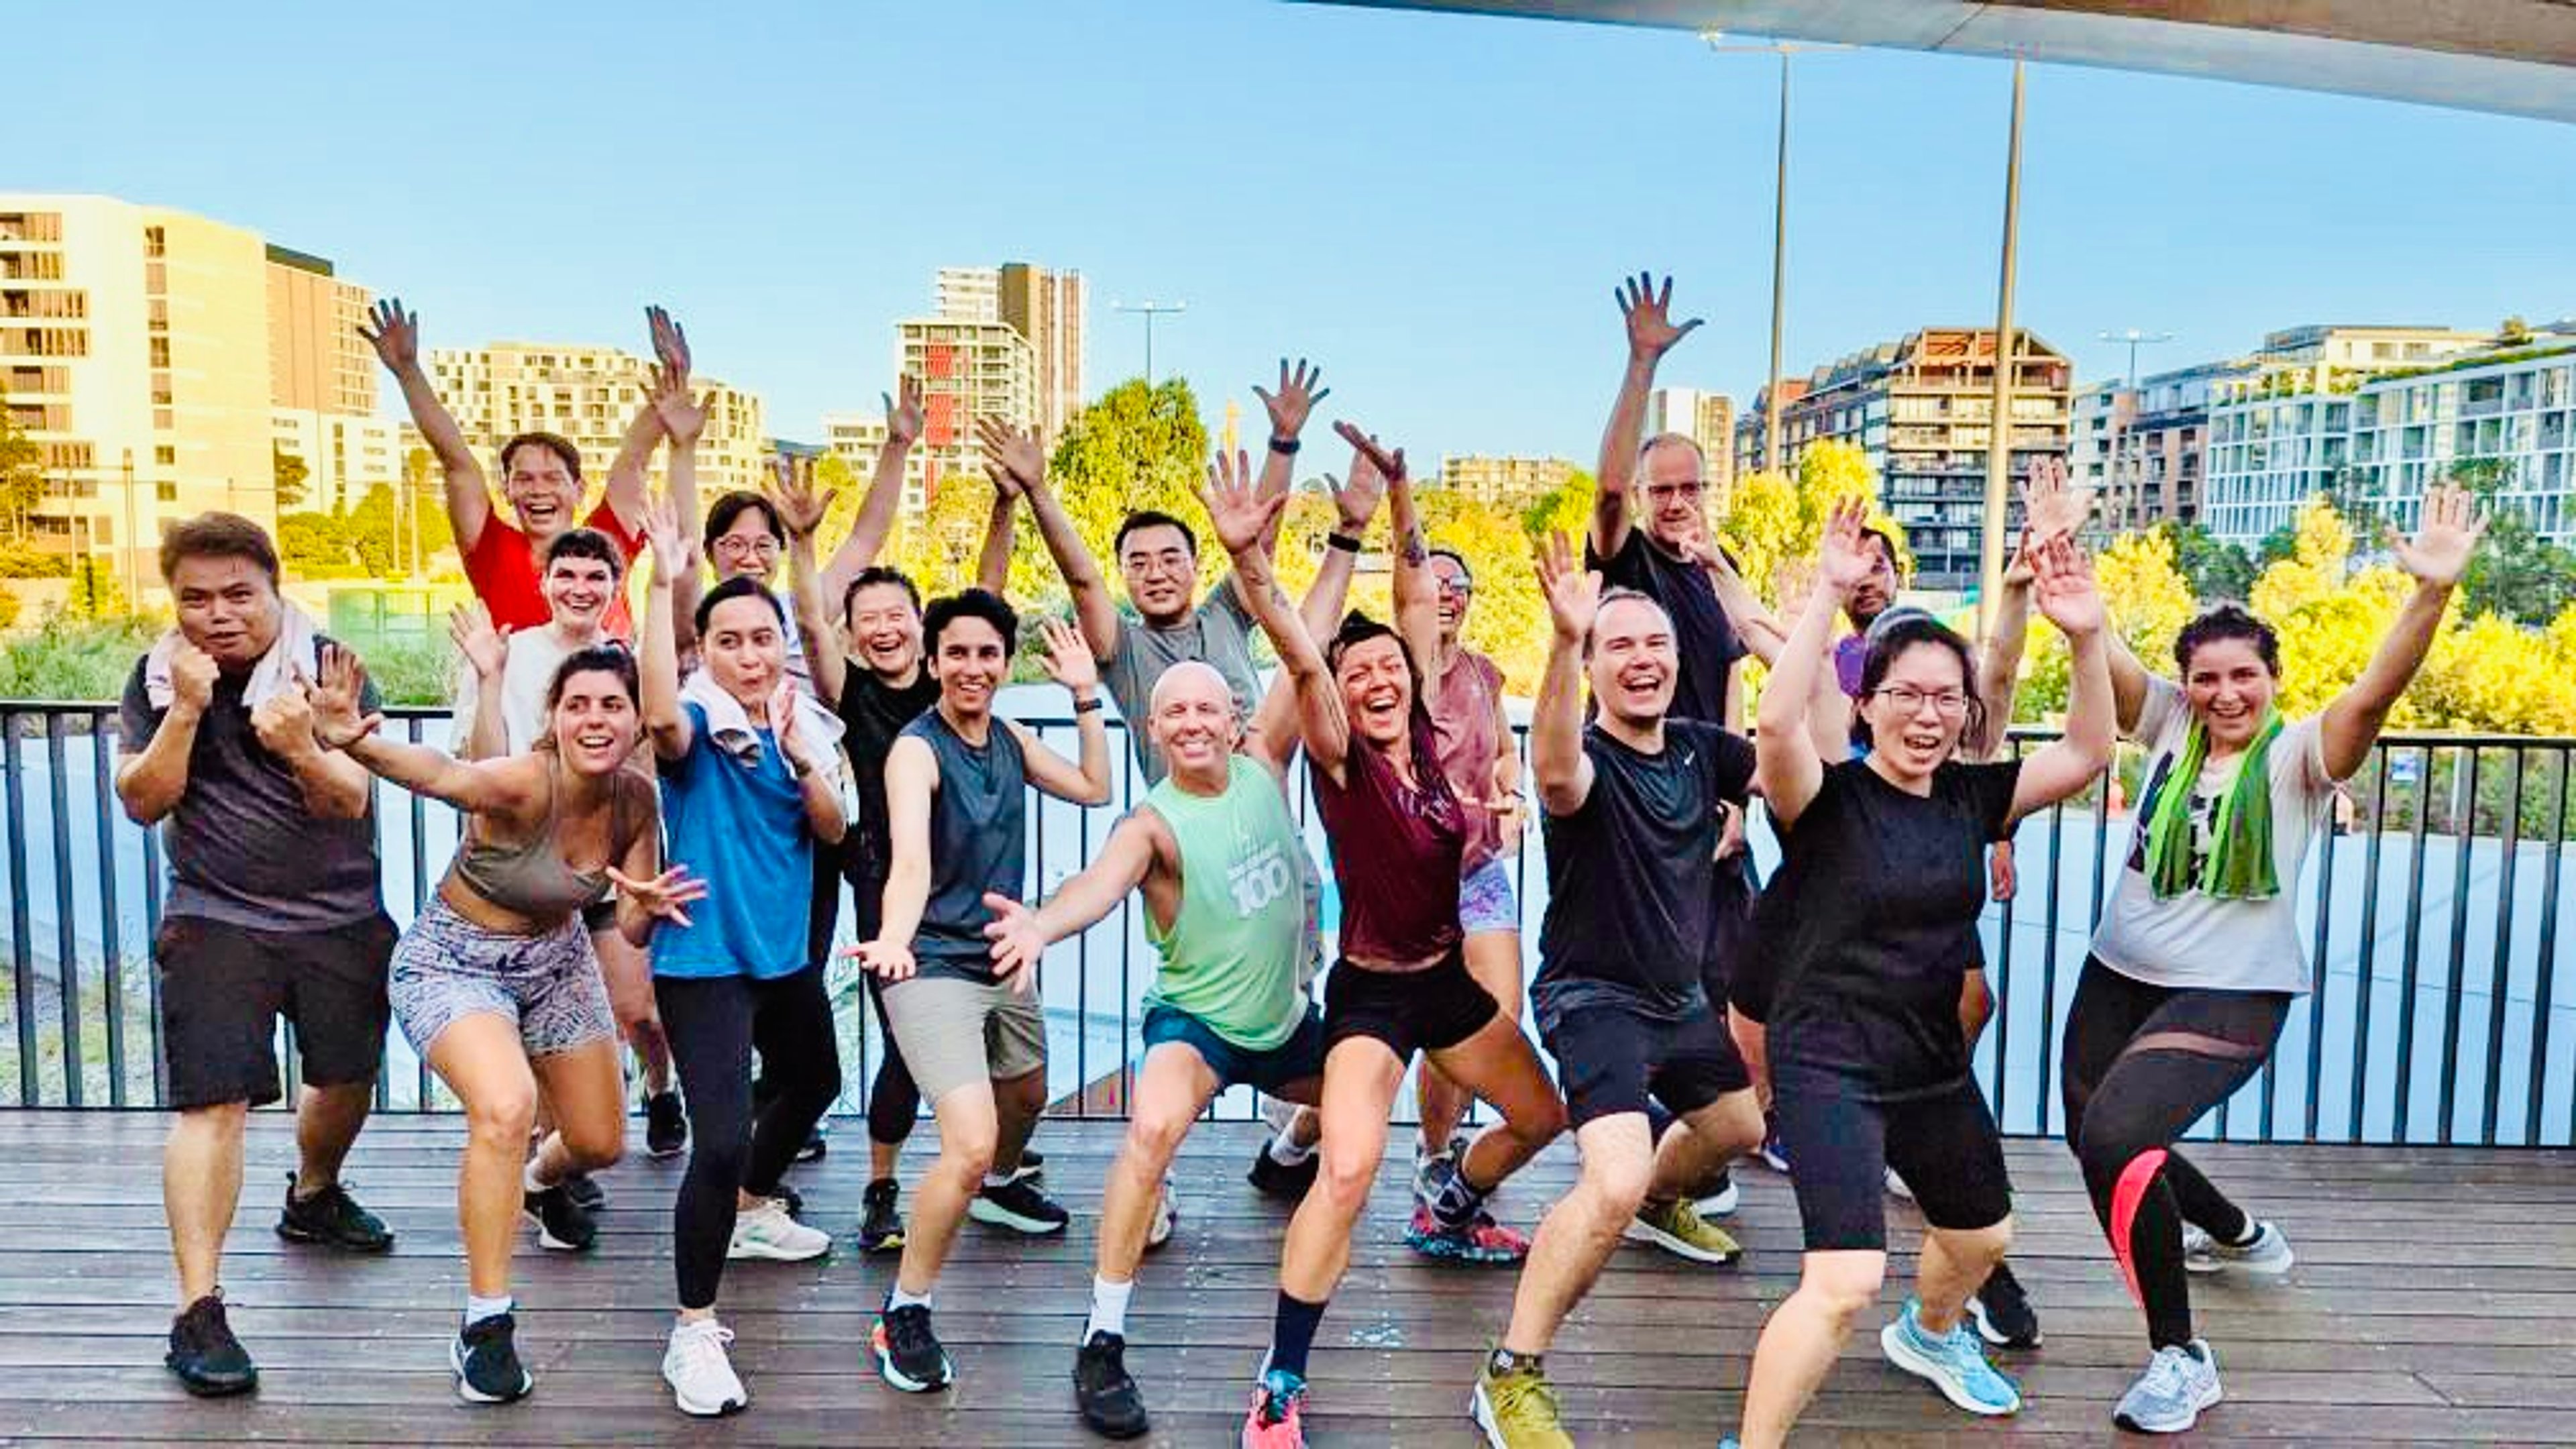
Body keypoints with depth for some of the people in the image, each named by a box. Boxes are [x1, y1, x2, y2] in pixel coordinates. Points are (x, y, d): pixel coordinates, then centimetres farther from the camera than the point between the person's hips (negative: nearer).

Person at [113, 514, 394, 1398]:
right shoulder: (157, 679, -1)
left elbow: (353, 804, -15)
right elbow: (143, 802, -8)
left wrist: (303, 749, -36)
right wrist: (187, 709, -22)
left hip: (341, 918, 1)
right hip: (216, 920, -1)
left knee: (348, 1077, 16)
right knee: (213, 1103, -11)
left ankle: (313, 1196, 46)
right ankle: (198, 1311, -8)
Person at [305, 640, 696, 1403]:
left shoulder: (635, 799, -12)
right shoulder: (525, 783, -30)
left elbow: (633, 929, -7)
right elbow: (442, 774, -53)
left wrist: (650, 908, -31)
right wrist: (351, 742, -73)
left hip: (556, 958, 6)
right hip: (454, 962, -6)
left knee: (601, 1143, 14)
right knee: (506, 1108, -33)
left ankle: (543, 1181, 54)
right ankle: (485, 1324, -16)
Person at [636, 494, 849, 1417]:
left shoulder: (806, 724, 2)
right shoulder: (698, 725, -16)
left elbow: (833, 832, -4)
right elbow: (658, 715, -41)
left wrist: (801, 755, -22)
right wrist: (662, 583, -43)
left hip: (784, 949, 8)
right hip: (704, 958, -8)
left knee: (814, 1081, 29)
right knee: (720, 1140, -18)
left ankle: (752, 1212, 56)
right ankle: (693, 1334, -3)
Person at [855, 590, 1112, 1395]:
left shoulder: (1011, 739, 3)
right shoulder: (917, 748, -20)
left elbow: (1094, 788, 8)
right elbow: (910, 860, -36)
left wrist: (1086, 695, -1)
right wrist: (894, 937, -55)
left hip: (1006, 958, 8)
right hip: (934, 966, -8)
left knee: (1027, 1096, 29)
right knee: (970, 1143, -22)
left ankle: (1001, 1183, 64)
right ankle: (904, 1313, -3)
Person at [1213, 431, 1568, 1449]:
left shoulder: (1423, 736, -4)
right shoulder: (1343, 759, -17)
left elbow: (1418, 605, -5)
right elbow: (1300, 660, -35)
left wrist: (1400, 495, -13)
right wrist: (1247, 560, -50)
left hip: (1447, 978, 7)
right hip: (1371, 992, -7)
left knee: (1541, 1114, 22)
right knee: (1349, 1168, -26)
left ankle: (1447, 1213, 53)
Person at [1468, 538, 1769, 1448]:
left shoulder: (1699, 747, -1)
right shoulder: (1587, 756, -22)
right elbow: (1554, 775, -48)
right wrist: (1563, 639, -61)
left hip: (1680, 997, 8)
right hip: (1596, 998, -8)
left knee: (1737, 1128, 30)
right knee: (1614, 1184, -27)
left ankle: (1660, 1206, 63)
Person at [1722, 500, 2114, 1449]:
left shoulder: (1972, 796, 1)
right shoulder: (1826, 796, -16)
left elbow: (2086, 756, -3)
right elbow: (1777, 723, -36)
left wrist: (2085, 639, -16)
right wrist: (1827, 593, -37)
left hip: (1933, 1065, 7)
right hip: (1828, 1066, -7)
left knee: (1980, 1235, 29)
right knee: (1844, 1281, -20)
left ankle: (1930, 1336, 61)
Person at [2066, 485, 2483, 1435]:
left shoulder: (2301, 753, -10)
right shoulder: (2169, 724, 0)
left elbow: (2376, 693, -28)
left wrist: (2434, 592, -43)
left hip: (2231, 996, -6)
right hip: (2118, 973, 6)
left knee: (2114, 1138, -25)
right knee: (2095, 1139, 20)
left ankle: (2181, 1358, -6)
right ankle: (2241, 1237, 50)